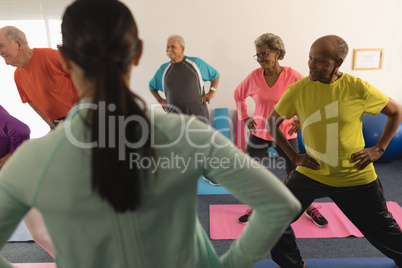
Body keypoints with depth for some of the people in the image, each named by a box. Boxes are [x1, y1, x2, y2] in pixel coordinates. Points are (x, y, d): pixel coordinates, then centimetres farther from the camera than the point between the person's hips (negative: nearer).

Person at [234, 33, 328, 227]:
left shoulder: (292, 77, -13)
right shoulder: (254, 77, -6)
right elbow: (238, 95, 12)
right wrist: (244, 117, 5)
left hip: (285, 135, -2)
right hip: (259, 133, 3)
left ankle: (310, 209, 34)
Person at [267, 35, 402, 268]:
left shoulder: (358, 88, -13)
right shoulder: (298, 89, -10)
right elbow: (273, 121, 2)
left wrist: (379, 149, -4)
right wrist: (293, 156, -4)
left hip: (356, 177, -1)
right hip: (311, 173, 2)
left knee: (383, 230, 16)